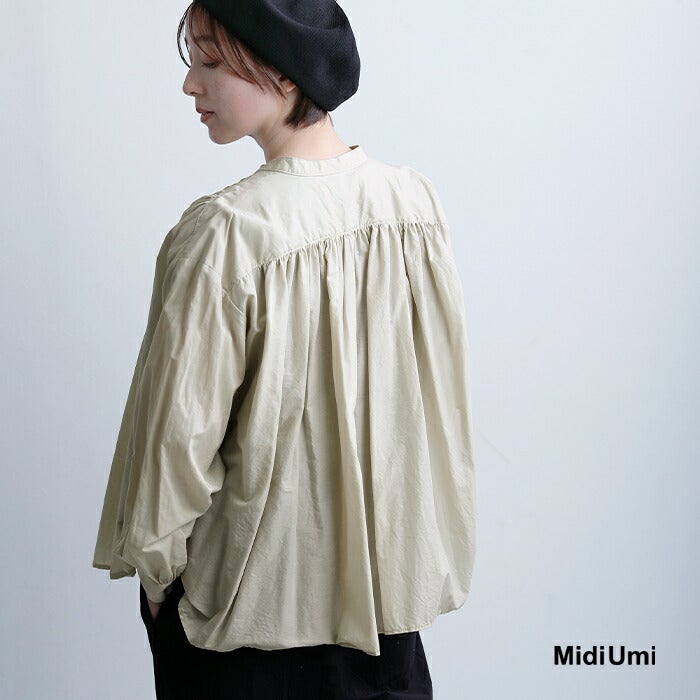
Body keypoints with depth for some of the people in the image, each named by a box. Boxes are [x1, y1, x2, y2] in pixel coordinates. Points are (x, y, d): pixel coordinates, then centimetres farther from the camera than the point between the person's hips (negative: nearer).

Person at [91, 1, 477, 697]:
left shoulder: (223, 232, -25)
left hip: (255, 582, -4)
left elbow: (179, 428, -18)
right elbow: (442, 381, 2)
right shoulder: (417, 200, -8)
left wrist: (154, 563, -1)